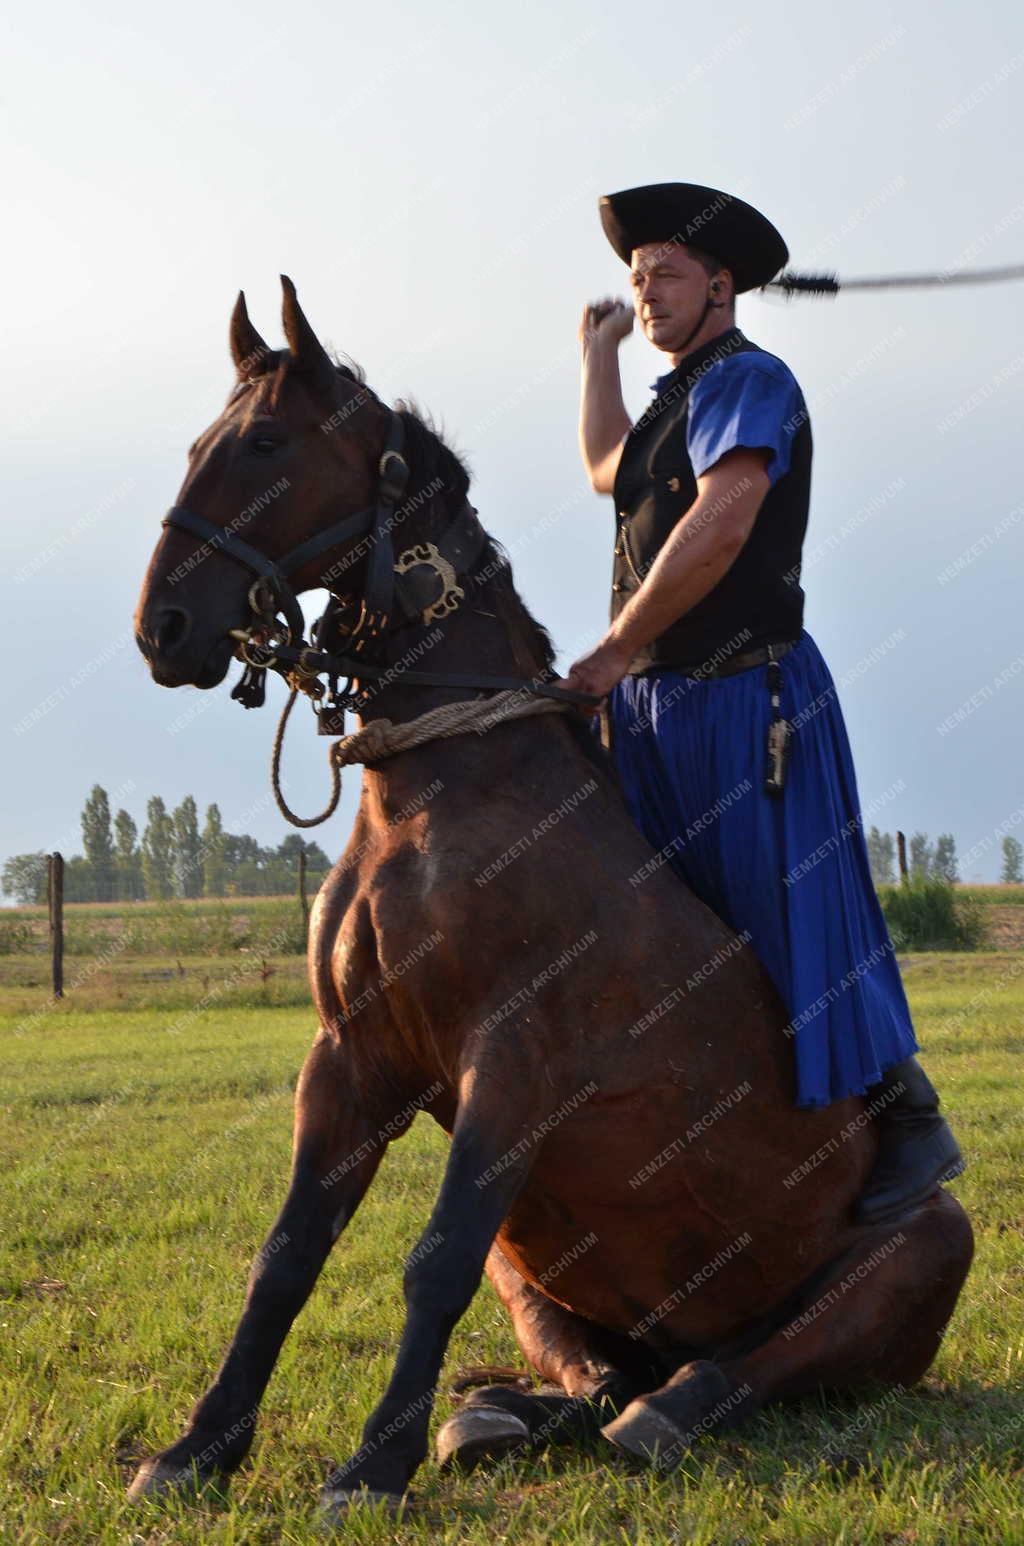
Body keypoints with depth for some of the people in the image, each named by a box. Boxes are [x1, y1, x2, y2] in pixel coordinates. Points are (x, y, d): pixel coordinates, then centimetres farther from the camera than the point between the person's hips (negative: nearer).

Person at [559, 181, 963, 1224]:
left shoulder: (747, 380, -12)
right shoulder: (679, 396, 18)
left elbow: (721, 523, -26)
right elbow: (609, 472, 39)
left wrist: (615, 651, -22)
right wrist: (598, 351, 38)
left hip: (747, 698, -9)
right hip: (653, 708, 9)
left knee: (797, 922, -5)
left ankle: (909, 1126, 8)